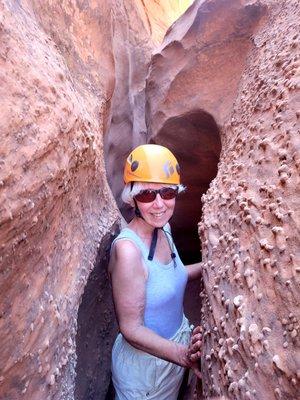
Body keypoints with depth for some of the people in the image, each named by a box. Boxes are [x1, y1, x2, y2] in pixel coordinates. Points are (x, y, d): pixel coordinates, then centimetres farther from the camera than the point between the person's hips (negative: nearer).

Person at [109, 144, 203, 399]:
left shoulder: (164, 229, -8)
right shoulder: (128, 249, -30)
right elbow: (131, 329, -26)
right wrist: (183, 355, -37)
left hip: (173, 351, 7)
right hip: (144, 363, -7)